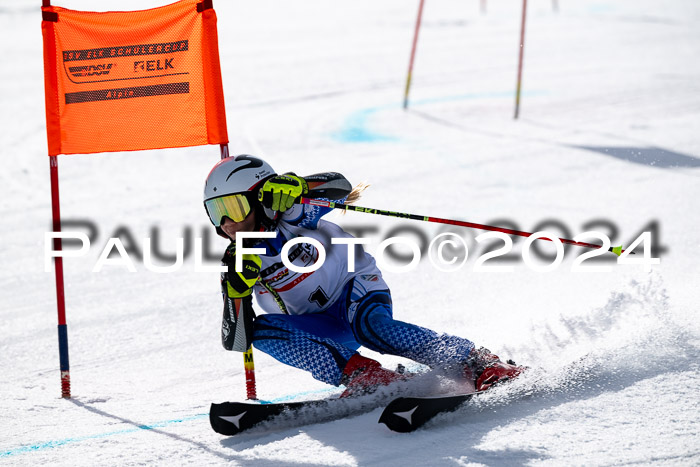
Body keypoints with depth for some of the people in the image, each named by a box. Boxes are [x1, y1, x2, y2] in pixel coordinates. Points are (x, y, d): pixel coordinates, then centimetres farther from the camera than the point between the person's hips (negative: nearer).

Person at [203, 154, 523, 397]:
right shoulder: (241, 263, 0)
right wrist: (237, 286, -22)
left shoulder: (288, 217, -11)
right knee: (261, 329, -22)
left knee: (370, 325, -38)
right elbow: (236, 340, -6)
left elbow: (339, 185, -26)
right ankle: (358, 373, -32)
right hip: (322, 331, 5)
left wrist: (293, 187, -43)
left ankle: (478, 362, -31)